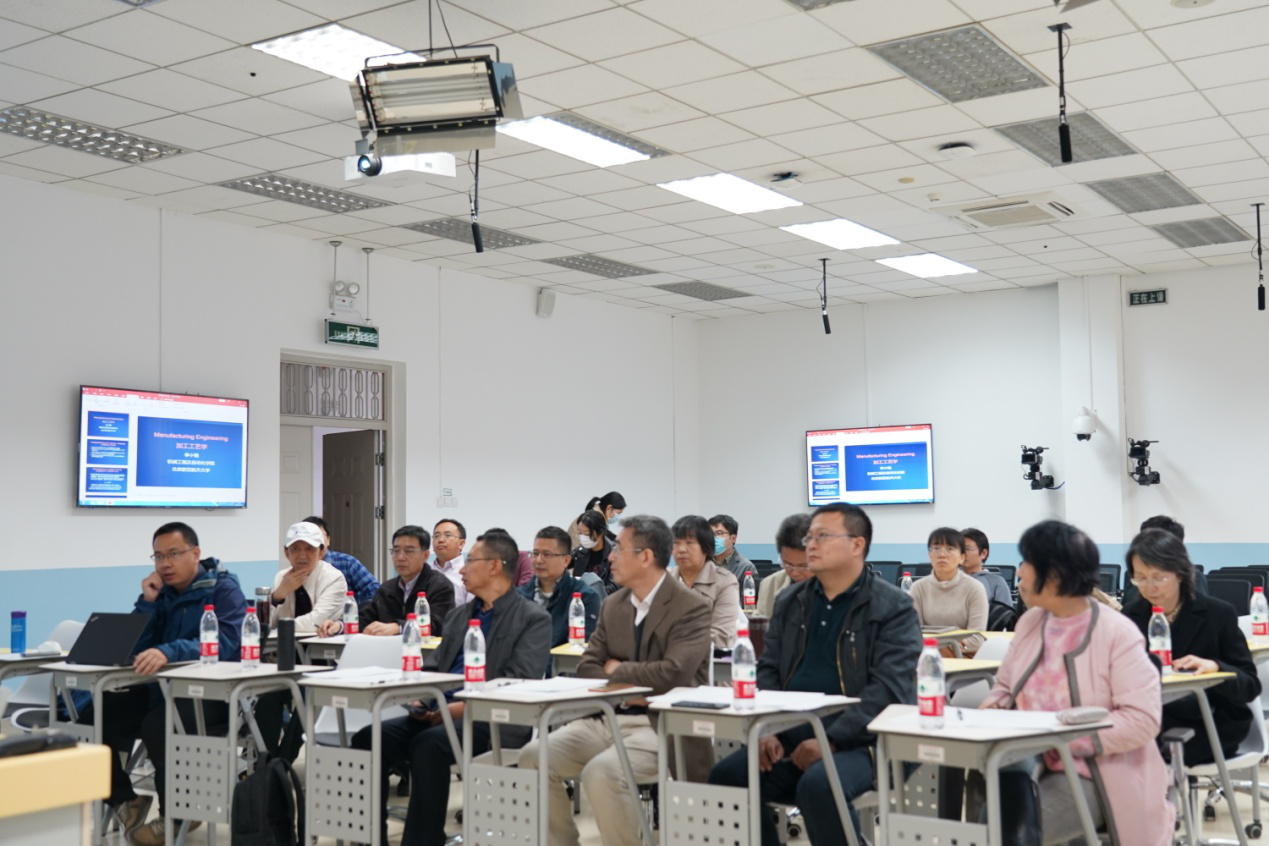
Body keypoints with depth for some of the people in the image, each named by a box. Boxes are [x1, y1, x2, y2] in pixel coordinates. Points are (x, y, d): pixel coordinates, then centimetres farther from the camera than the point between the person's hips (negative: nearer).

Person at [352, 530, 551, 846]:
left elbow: (517, 683, -12)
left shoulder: (533, 619, 0)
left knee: (429, 744, -35)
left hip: (493, 722, -7)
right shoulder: (458, 614, 23)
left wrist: (462, 707, -20)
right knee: (369, 737, -17)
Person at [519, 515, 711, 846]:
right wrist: (624, 689, -11)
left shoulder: (692, 608, -10)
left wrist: (616, 671, -7)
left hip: (663, 725, -7)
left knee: (601, 772, -32)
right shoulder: (612, 606, 12)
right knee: (534, 756, -11)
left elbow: (673, 673, -22)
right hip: (609, 719, 7)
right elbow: (587, 667, 9)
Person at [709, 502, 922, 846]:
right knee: (726, 777, -17)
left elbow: (888, 690, -13)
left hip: (858, 742, -5)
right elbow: (768, 670, 15)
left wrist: (830, 741, -22)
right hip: (789, 738, 6)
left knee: (818, 785, -34)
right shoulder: (790, 601, 15)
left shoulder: (893, 608, -4)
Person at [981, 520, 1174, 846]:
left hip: (1091, 776, -5)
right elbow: (1005, 686, 19)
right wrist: (993, 707, -6)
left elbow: (1142, 720, -18)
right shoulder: (1030, 622, 6)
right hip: (1032, 765, 5)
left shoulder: (1117, 633, -12)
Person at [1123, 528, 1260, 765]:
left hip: (1213, 726, -3)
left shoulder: (1219, 614, -4)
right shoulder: (1130, 617, 3)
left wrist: (1214, 667, -27)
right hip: (1156, 723, 3)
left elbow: (1250, 686, -7)